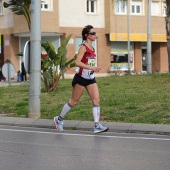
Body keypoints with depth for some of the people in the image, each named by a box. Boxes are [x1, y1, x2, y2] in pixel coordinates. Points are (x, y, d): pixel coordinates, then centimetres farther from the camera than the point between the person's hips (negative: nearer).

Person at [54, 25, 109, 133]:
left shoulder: (92, 48, 12)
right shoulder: (83, 47, -13)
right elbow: (77, 62, -25)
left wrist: (95, 69, 14)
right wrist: (92, 68, -29)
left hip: (91, 78, 7)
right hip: (81, 78, -7)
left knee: (96, 100, -6)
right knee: (74, 101, 4)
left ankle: (97, 126, -8)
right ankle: (59, 119, 23)